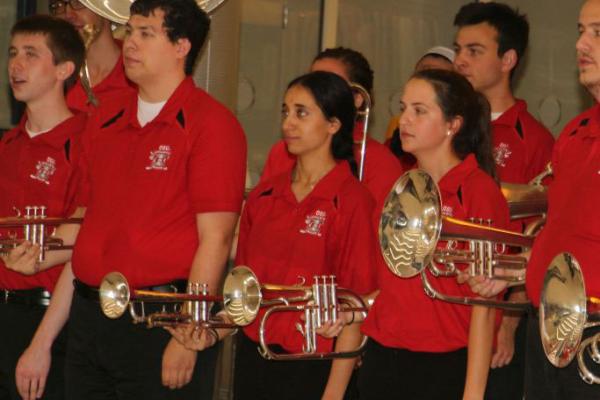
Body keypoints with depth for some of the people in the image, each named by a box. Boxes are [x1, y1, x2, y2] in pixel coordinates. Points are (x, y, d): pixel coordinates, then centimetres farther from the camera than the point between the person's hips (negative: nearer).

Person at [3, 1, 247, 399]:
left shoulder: (210, 123, -8)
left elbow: (215, 239, -13)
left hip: (161, 320, -6)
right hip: (88, 316, 7)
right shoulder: (106, 124, 14)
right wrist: (41, 254, 7)